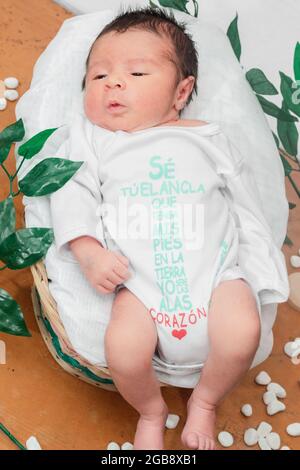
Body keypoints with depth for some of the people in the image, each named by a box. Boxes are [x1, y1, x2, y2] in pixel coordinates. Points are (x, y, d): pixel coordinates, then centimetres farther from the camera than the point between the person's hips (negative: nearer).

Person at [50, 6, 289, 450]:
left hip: (216, 268, 1)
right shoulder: (93, 140, 12)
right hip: (140, 281, 0)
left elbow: (246, 205, 14)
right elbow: (73, 194, 2)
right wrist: (89, 252, -15)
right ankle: (151, 410, 12)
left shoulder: (207, 139, 13)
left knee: (242, 333, -25)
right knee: (123, 348, -25)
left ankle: (204, 401, 10)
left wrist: (260, 271, 8)